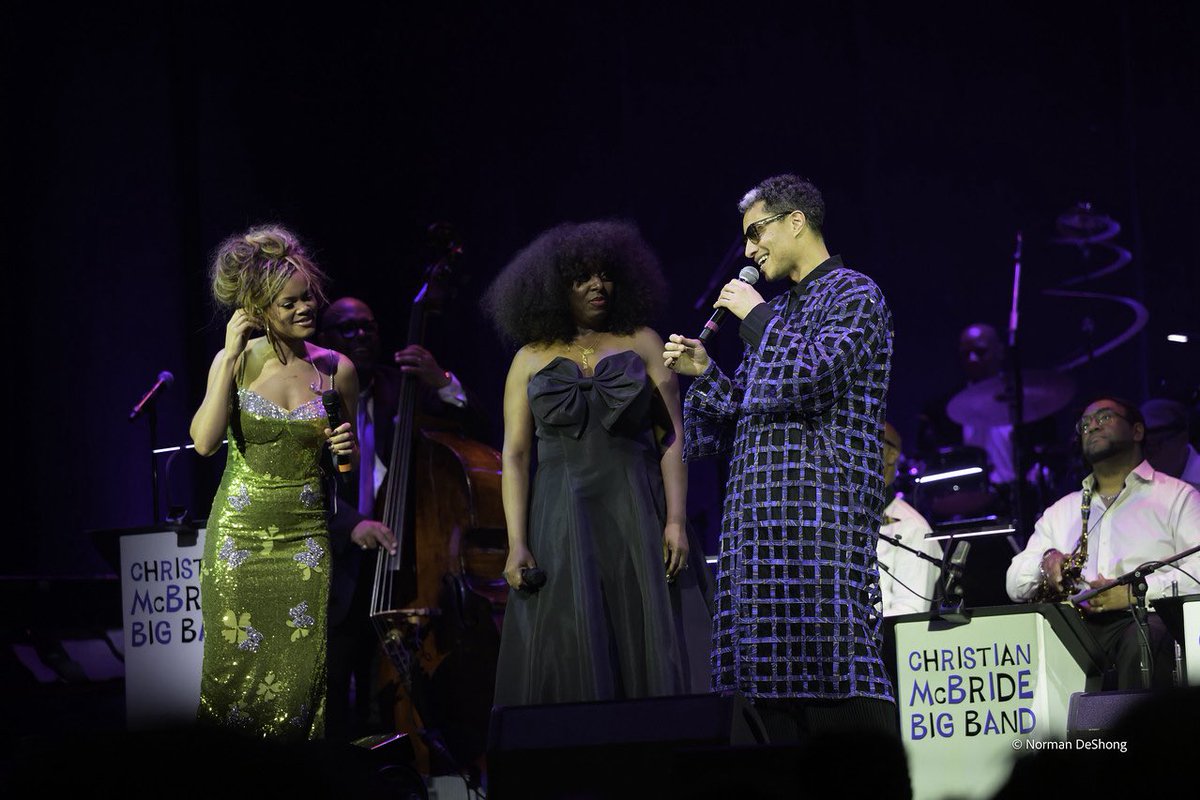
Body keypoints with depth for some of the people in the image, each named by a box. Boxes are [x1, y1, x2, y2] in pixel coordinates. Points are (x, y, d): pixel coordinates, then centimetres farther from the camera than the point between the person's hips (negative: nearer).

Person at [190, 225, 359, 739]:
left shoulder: (335, 369, 2)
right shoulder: (235, 362, -2)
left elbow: (348, 461, 16)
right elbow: (205, 442, -17)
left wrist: (346, 450, -8)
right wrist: (232, 359, -16)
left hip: (305, 537, 1)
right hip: (238, 533, -1)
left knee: (300, 672, -4)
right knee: (237, 670, 0)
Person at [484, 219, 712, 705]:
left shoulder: (641, 343, 8)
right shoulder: (531, 360, 9)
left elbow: (671, 437, 3)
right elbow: (515, 455, 5)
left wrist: (675, 520, -8)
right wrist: (517, 545, -5)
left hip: (636, 519, 0)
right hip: (560, 527, 0)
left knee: (650, 660, -4)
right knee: (570, 667, -4)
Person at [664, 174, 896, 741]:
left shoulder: (853, 295, 1)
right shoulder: (780, 312, 24)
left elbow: (811, 377, -15)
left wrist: (756, 317, -3)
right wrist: (704, 373, 10)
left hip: (823, 498, -8)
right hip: (763, 510, 8)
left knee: (834, 649, -16)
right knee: (776, 667, 2)